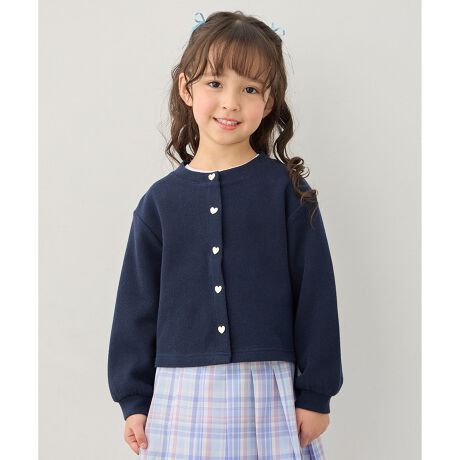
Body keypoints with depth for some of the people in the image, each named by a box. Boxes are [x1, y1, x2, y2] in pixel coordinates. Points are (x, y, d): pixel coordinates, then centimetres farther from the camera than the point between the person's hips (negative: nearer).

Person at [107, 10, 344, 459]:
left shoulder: (287, 190, -2)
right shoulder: (160, 199, 3)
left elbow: (315, 292, 0)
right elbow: (137, 303, 7)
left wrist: (315, 393, 0)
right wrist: (134, 399, 7)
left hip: (268, 389, -1)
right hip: (181, 393, 2)